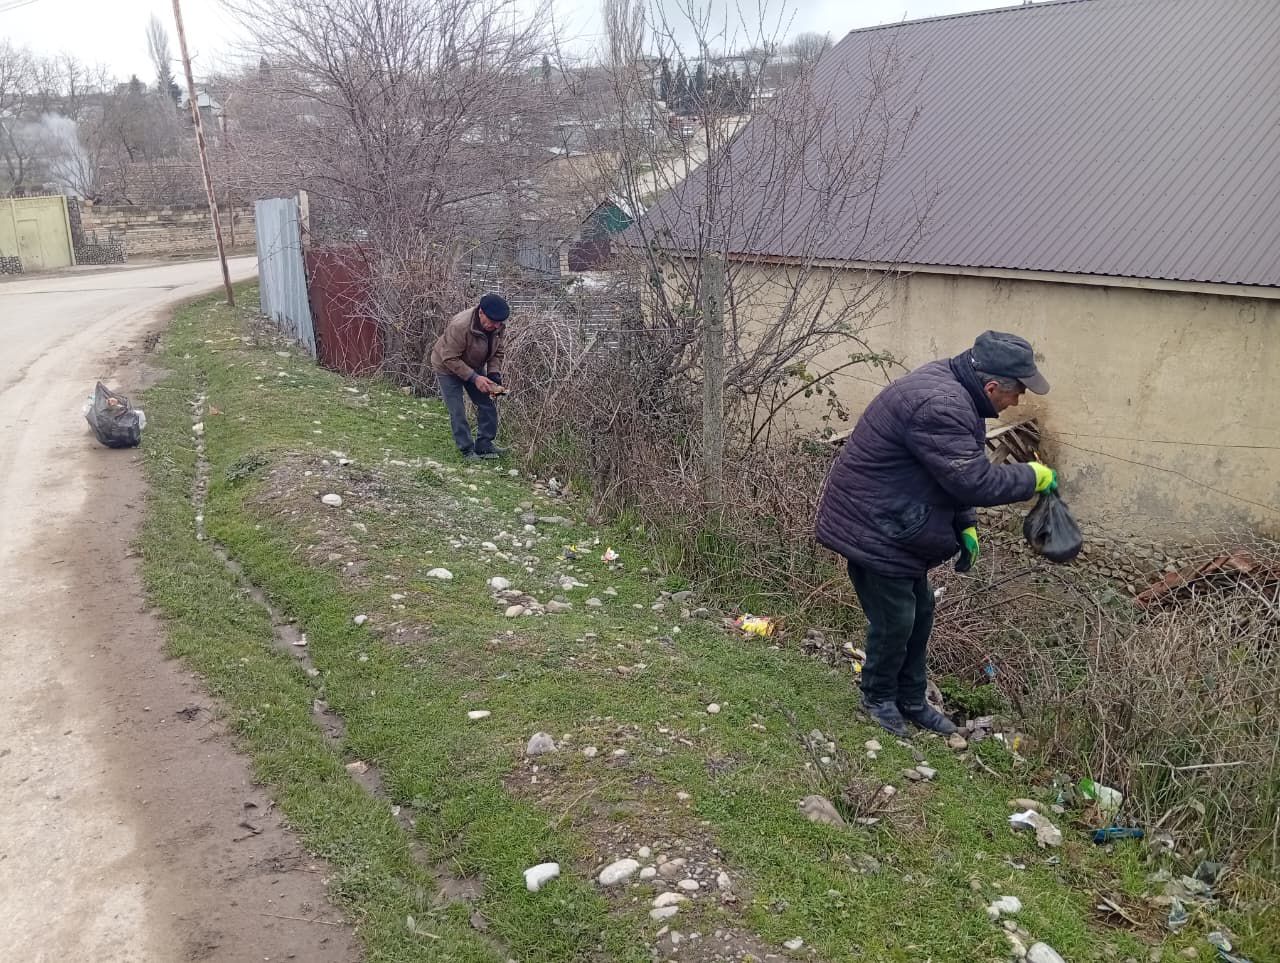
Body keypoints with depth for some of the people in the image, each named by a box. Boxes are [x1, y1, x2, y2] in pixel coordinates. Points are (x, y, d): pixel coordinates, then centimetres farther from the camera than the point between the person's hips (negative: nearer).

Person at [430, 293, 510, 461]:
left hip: (474, 367, 6)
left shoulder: (498, 326, -16)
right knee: (457, 412, -7)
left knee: (487, 406, 2)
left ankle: (484, 445, 14)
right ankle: (467, 450, 5)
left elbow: (497, 352, -2)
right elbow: (450, 359, -33)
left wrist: (494, 375, -18)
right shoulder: (460, 326, -38)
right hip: (448, 367, -6)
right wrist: (474, 378, -35)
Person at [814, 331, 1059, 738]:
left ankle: (911, 700, 34)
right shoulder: (939, 406, -30)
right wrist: (1032, 477, -14)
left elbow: (956, 473, 15)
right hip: (872, 531, -11)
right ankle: (879, 697, 27)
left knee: (919, 612, 19)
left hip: (895, 527, 11)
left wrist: (965, 526, 10)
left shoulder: (951, 390, 4)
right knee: (894, 620, 2)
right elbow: (974, 481, -29)